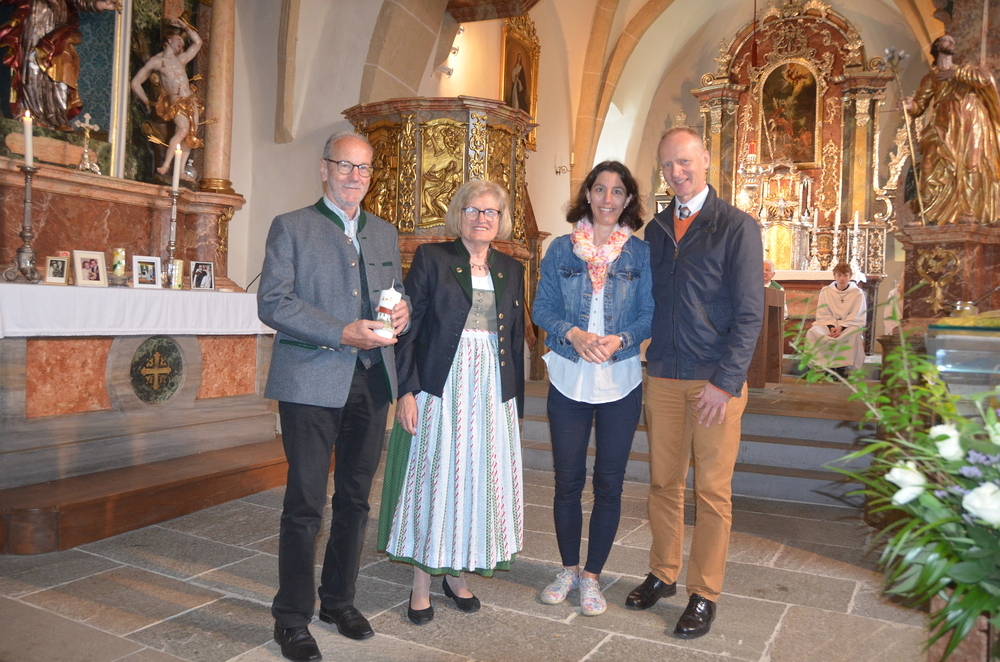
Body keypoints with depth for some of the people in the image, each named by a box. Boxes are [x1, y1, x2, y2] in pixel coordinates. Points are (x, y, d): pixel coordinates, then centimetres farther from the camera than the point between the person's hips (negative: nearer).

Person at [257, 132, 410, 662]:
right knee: (305, 503, 0)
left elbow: (396, 293, 22)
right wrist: (342, 333, -19)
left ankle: (339, 600, 31)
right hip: (312, 383, -5)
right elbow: (272, 303, -10)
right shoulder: (291, 227, 0)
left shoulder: (384, 233, 17)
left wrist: (402, 311, -3)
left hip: (371, 381, 5)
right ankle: (292, 619, 15)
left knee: (355, 499, 14)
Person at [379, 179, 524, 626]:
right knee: (431, 479, 2)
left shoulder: (511, 270, 12)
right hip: (440, 388, -4)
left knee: (477, 481, 8)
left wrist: (516, 402, 10)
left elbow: (516, 338, 13)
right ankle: (422, 584, 16)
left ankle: (457, 573, 26)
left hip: (491, 392, 4)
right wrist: (406, 391, -13)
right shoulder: (431, 258, 0)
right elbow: (408, 328, -5)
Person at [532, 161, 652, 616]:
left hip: (621, 381, 0)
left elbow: (650, 315, -1)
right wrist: (574, 334, -17)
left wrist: (619, 339, -20)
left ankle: (592, 576, 22)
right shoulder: (561, 249, 4)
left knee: (608, 482, 6)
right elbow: (541, 308, 1)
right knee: (568, 479, 8)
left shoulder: (641, 253, 2)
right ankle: (568, 568, 28)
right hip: (568, 379, 1)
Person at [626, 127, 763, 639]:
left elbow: (749, 313, -8)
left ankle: (704, 595, 18)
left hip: (716, 380, -4)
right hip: (662, 375, 4)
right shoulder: (655, 229, 11)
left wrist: (726, 382, -14)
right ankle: (662, 574, 28)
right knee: (663, 482, 11)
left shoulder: (737, 227, -4)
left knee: (712, 491, 4)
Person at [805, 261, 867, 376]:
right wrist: (831, 327, -16)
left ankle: (842, 367, -26)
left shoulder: (858, 293, 3)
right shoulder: (825, 292, 8)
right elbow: (822, 315, 3)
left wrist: (841, 328, -19)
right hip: (828, 324, 1)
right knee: (812, 332, -29)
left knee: (854, 334, -36)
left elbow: (857, 318, -3)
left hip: (849, 326, -1)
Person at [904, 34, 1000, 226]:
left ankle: (969, 214, -12)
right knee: (939, 163, -16)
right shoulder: (931, 78, 19)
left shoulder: (966, 69, 24)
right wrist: (909, 106, -14)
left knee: (971, 164, -9)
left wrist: (957, 74, 1)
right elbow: (919, 105, 8)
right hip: (946, 124, -1)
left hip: (972, 124, 1)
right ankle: (935, 215, -18)